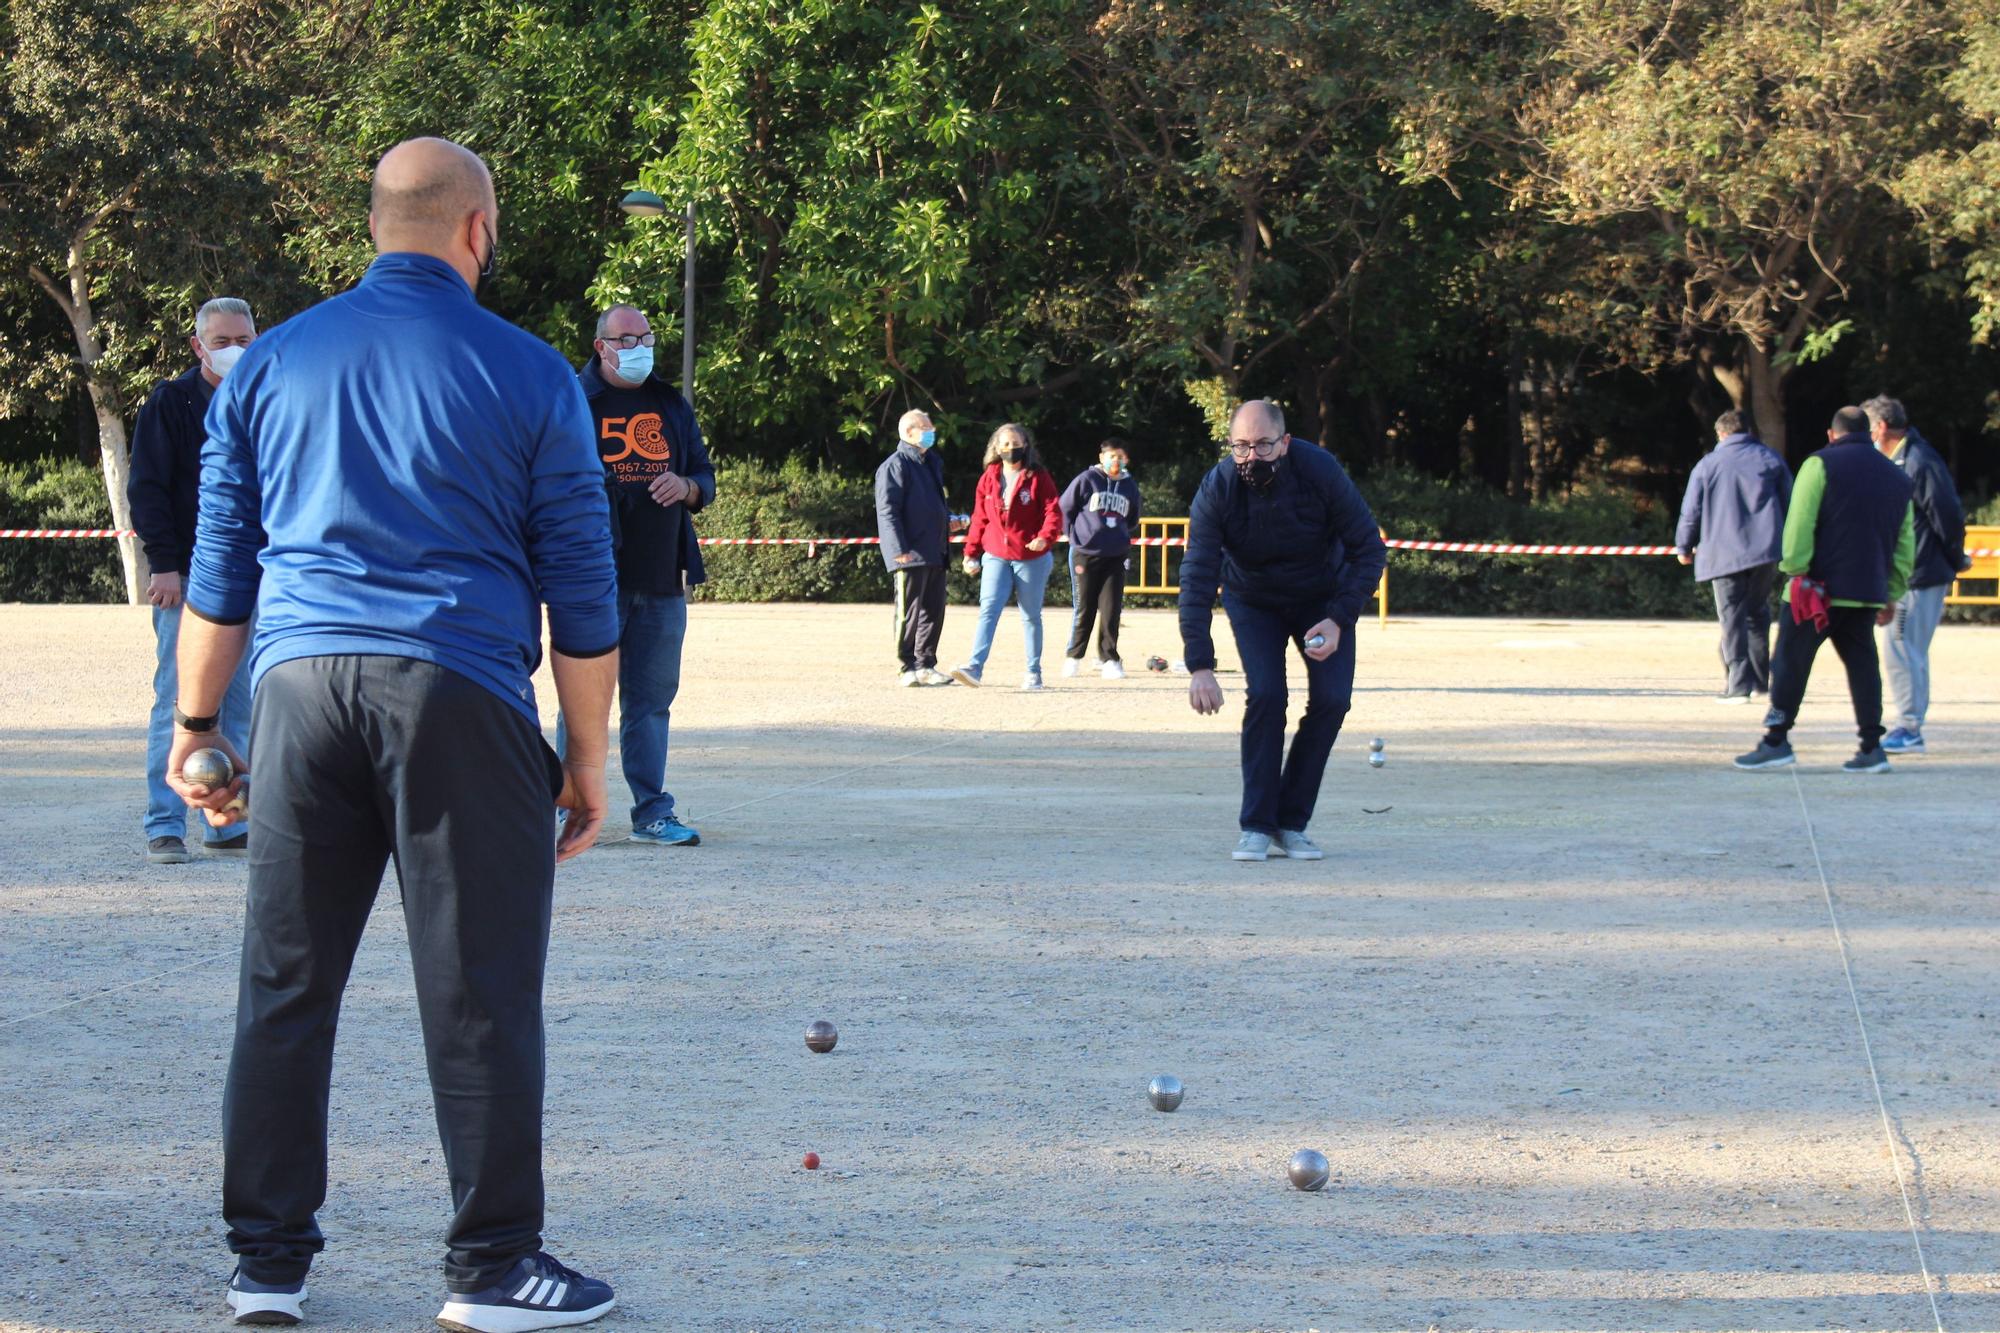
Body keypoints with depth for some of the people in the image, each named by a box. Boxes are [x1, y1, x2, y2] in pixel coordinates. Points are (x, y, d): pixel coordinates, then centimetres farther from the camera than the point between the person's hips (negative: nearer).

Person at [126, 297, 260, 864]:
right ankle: (165, 827, -3)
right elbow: (146, 487, -2)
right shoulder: (170, 402, 1)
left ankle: (228, 826, 10)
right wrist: (164, 563, -11)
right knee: (179, 700, -6)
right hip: (187, 576, -4)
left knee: (240, 705, 5)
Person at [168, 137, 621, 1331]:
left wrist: (197, 720, 21)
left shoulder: (269, 363, 13)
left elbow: (221, 572, 14)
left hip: (303, 690, 4)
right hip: (459, 697, -3)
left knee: (286, 985, 9)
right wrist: (588, 758, 8)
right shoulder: (529, 375, 3)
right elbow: (582, 594, 3)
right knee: (479, 993, 1)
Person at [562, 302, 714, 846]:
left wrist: (685, 487, -2)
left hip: (662, 580, 5)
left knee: (652, 699, 8)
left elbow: (705, 477, 20)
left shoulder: (672, 406, 17)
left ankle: (652, 812, 13)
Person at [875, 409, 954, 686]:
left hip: (934, 553, 9)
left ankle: (925, 665, 15)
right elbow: (887, 511, -14)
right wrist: (899, 549, -22)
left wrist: (949, 519, 10)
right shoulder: (895, 466, -8)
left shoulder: (932, 464, 21)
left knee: (934, 611, 9)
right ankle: (908, 668, 0)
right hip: (910, 555, -9)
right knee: (909, 611, -5)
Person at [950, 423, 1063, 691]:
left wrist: (1045, 537, -26)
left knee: (1031, 616, 7)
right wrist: (971, 552, 11)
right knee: (989, 609, -13)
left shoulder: (1039, 478, -1)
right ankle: (975, 667, -23)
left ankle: (1033, 673, 16)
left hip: (1031, 558, -2)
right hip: (996, 556, 2)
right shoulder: (988, 479, 8)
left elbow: (1053, 512, -8)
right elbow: (980, 519, 13)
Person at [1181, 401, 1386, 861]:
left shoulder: (1320, 471, -29)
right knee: (1265, 695, -19)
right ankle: (1256, 827, -10)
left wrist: (1339, 620, -31)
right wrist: (1199, 665, -39)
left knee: (1332, 698, -13)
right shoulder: (1217, 489, -28)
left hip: (1322, 598, 1)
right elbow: (1197, 577, -29)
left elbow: (1370, 548, -20)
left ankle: (1291, 823, -2)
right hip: (1253, 601, -1)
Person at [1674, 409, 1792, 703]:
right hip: (1766, 550, 3)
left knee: (1732, 619, -2)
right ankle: (1761, 678, 15)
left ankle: (1739, 684, -9)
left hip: (1724, 554, -3)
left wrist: (1684, 547, 18)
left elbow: (1691, 510, 4)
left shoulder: (1707, 465, 3)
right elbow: (1790, 504, 14)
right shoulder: (1771, 460, 10)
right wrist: (1788, 544, 25)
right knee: (1758, 612, 17)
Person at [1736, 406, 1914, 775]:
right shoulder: (1897, 478, 16)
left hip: (1819, 588, -5)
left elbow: (1799, 525, -12)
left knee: (1791, 662, 0)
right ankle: (1871, 748, 4)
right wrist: (1892, 594, 20)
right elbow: (1905, 544, 17)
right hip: (1867, 592, 5)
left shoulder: (1820, 465, -2)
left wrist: (1796, 571, -11)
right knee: (1861, 663, 8)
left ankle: (1776, 742, -1)